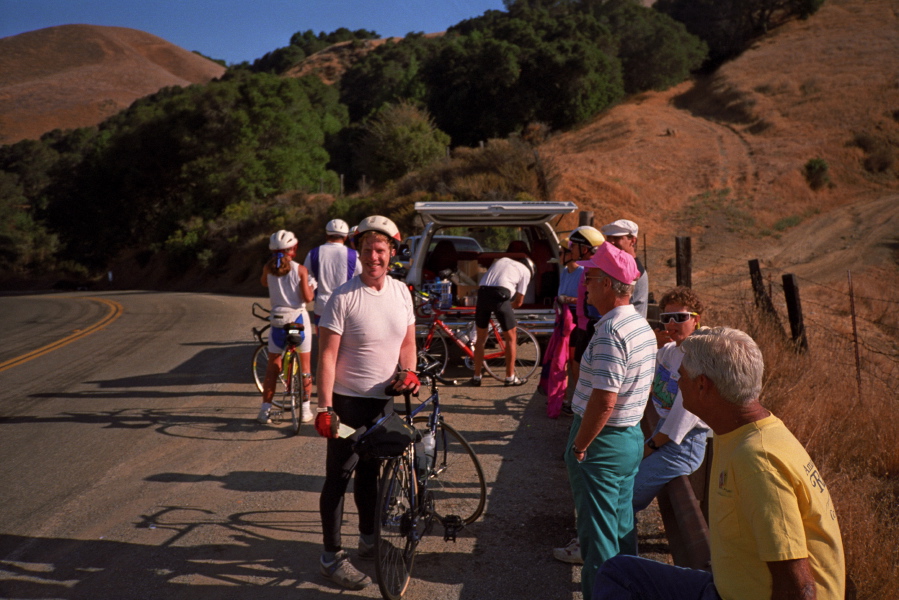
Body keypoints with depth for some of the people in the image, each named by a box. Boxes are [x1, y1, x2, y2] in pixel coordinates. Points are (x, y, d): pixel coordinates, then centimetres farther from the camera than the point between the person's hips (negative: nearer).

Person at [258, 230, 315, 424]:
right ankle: (305, 410, 11)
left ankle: (265, 410, 12)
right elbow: (307, 297, -12)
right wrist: (311, 286, 8)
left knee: (272, 366, 12)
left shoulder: (268, 268, -1)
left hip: (278, 320, 2)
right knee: (305, 366, 9)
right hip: (299, 319, -2)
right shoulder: (300, 269, -10)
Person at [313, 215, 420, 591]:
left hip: (385, 399, 6)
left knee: (370, 472, 20)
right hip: (348, 401, -5)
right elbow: (327, 354, -15)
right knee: (338, 476, 3)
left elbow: (408, 341, 11)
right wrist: (324, 407, -21)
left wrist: (407, 370, -9)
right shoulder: (344, 297, -15)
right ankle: (331, 556, 14)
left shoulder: (400, 291, 3)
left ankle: (369, 540, 37)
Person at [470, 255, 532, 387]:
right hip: (500, 295, -4)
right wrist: (509, 306, 33)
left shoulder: (501, 260, 32)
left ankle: (476, 377, 21)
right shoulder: (526, 271, 18)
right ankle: (510, 377, 14)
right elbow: (519, 302, 13)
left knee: (480, 338, 16)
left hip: (482, 293, 5)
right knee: (510, 338, 11)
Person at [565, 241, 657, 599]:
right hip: (632, 436, 10)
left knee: (598, 533, 3)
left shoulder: (610, 331, -24)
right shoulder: (642, 325, 7)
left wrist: (578, 447, -18)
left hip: (602, 442, -10)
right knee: (622, 524, 22)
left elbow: (603, 401, -28)